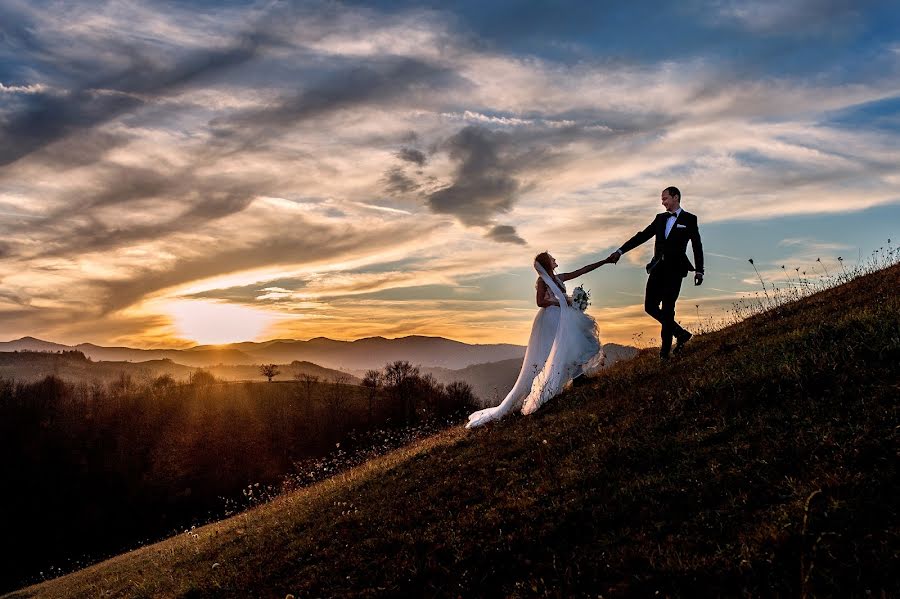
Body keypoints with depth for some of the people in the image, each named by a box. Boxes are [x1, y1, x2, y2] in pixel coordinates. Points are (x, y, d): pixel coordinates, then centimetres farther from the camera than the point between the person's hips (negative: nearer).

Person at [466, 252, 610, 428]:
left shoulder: (559, 278, 16)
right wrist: (560, 302, -13)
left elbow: (584, 269, 19)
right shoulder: (542, 280, -5)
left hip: (561, 322, 9)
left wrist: (604, 261, 19)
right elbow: (540, 302, -16)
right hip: (550, 322, -9)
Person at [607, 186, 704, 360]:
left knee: (667, 308, -8)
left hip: (675, 269, -5)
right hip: (658, 267, 6)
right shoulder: (660, 218, 17)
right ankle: (680, 334, 16)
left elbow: (697, 246, 3)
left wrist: (699, 270, -3)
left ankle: (665, 349, -1)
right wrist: (620, 251, 4)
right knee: (650, 306, 1)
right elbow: (642, 236, 12)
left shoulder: (689, 219, 3)